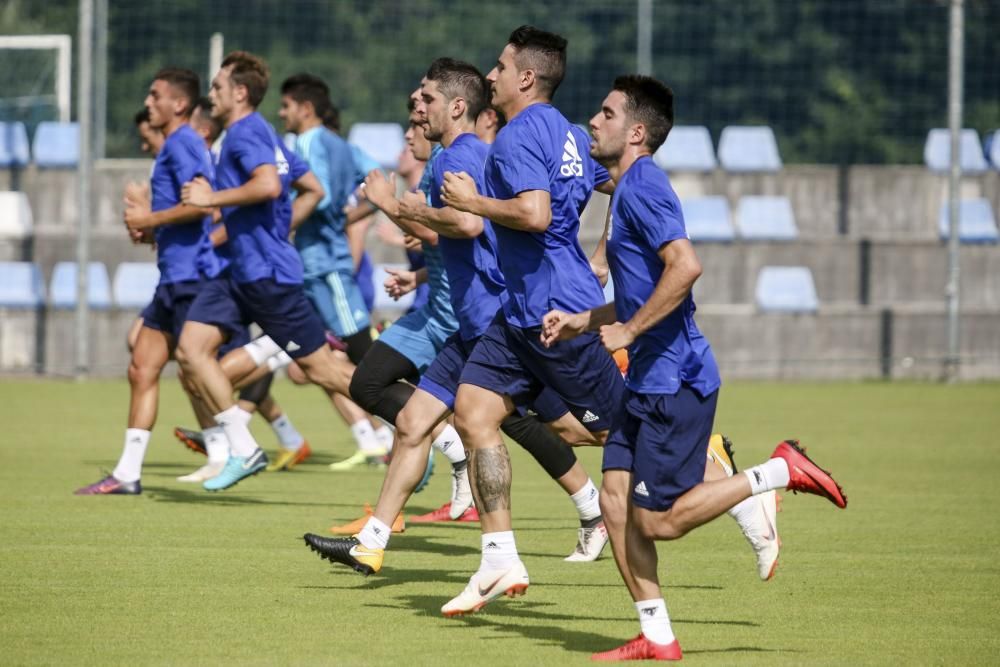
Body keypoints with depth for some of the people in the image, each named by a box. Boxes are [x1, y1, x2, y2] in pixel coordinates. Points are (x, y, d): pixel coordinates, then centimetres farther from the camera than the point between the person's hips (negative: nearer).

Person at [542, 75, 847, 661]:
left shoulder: (642, 187, -14)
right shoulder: (629, 189, 17)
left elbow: (685, 266, -27)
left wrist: (628, 330, -20)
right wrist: (583, 321, 17)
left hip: (674, 380, -10)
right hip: (648, 379, 10)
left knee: (659, 520, -8)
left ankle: (781, 473, 1)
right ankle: (657, 639, 8)